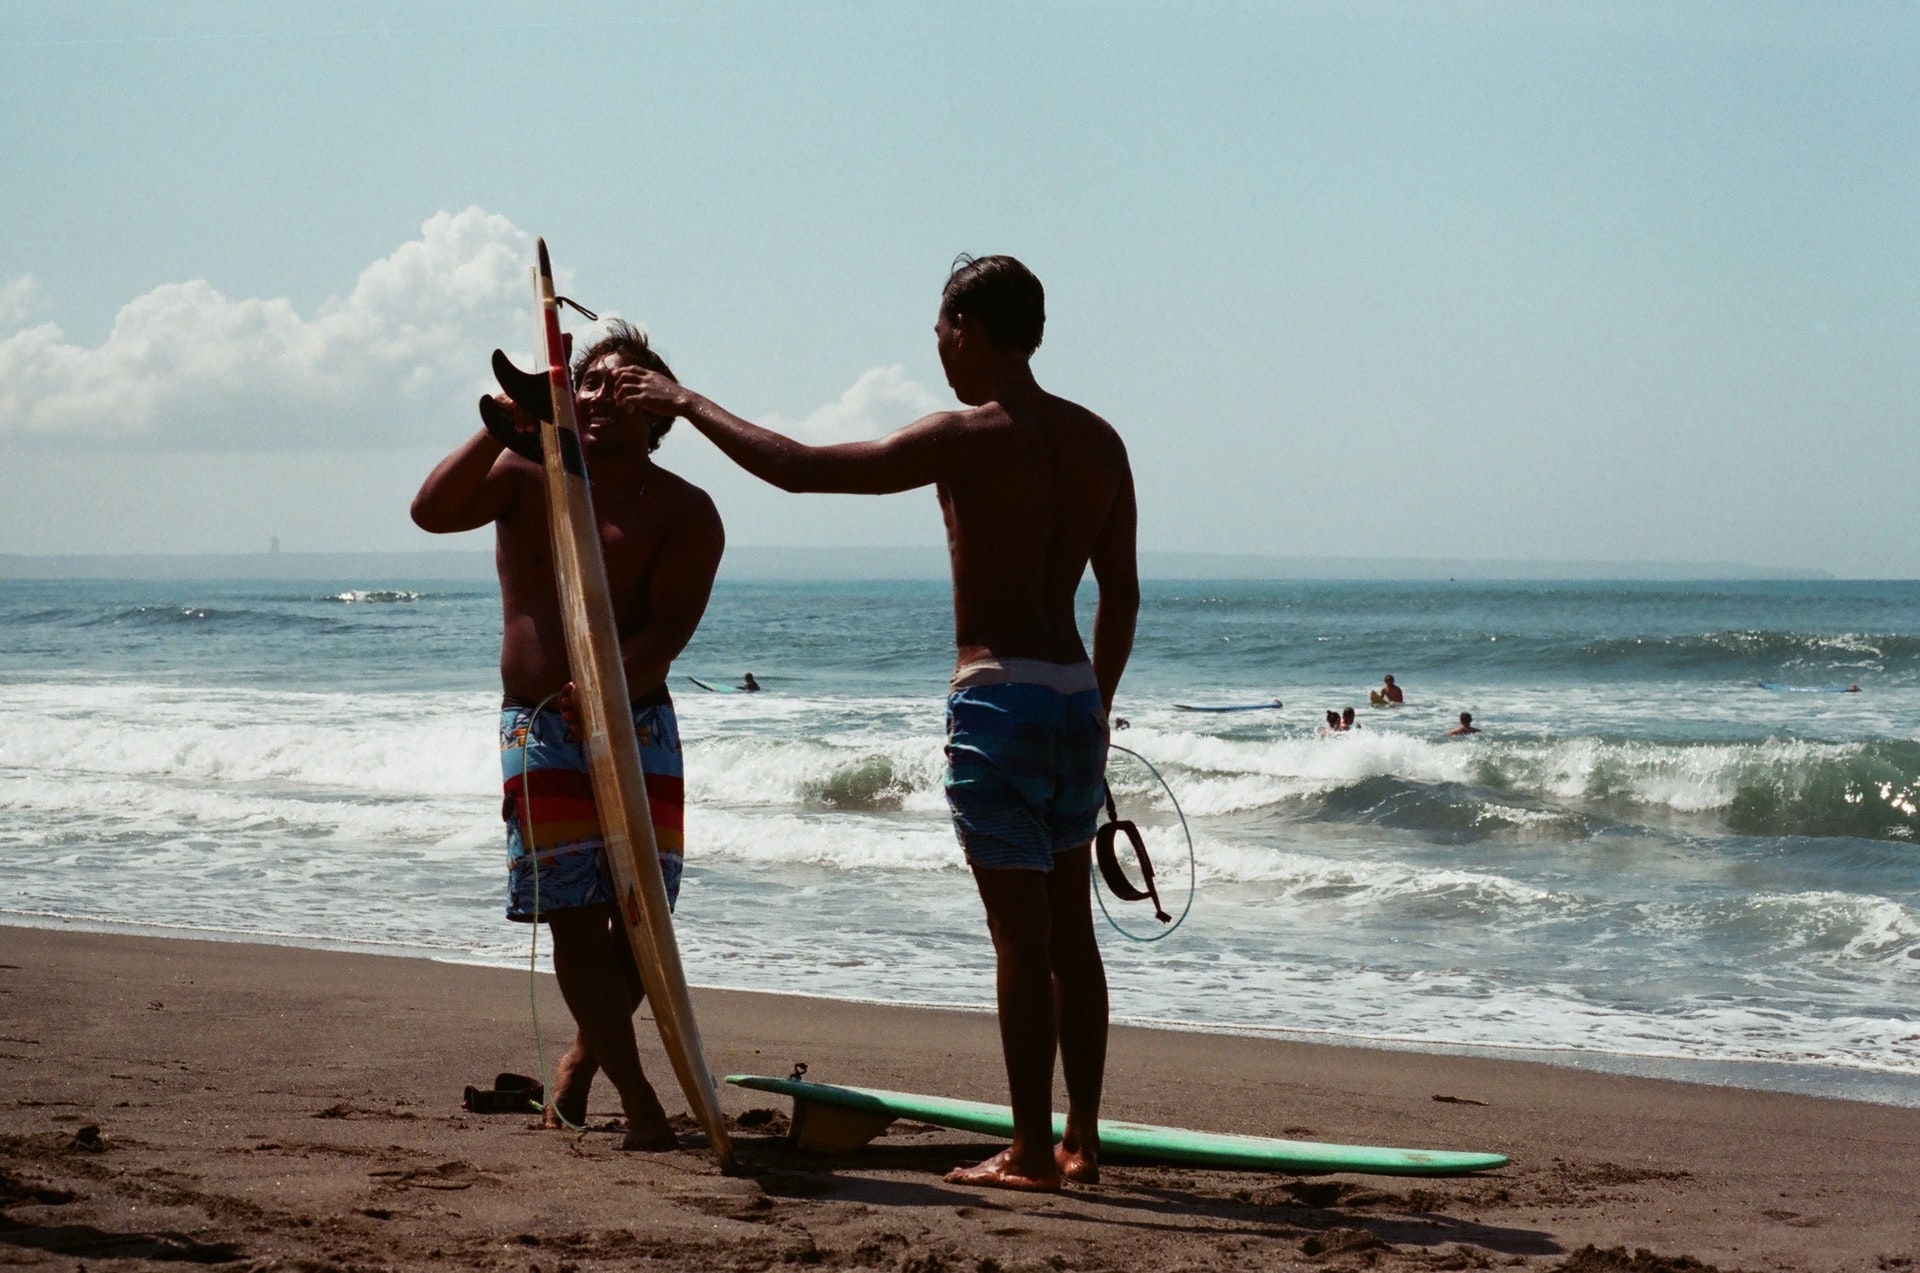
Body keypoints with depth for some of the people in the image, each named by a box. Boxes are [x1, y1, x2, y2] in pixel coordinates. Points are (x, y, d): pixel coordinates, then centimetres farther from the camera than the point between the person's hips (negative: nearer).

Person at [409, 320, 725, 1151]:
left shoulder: (684, 513, 0)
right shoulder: (526, 476, 5)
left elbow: (669, 629, -12)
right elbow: (432, 512, -11)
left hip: (638, 721, 0)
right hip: (538, 730, 0)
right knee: (574, 913, -8)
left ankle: (584, 1056, 26)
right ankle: (639, 1101, -6)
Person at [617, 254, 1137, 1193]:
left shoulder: (969, 437, -12)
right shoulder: (1099, 443, 8)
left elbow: (797, 469, -11)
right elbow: (1122, 596, 14)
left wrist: (688, 403, 1)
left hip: (999, 695, -7)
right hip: (1076, 693, 7)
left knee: (1020, 934, -3)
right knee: (1068, 930, 12)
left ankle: (1031, 1152, 0)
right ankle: (1081, 1141, 15)